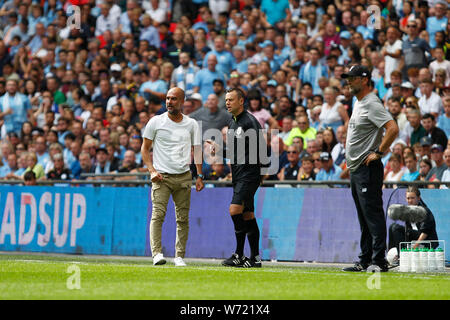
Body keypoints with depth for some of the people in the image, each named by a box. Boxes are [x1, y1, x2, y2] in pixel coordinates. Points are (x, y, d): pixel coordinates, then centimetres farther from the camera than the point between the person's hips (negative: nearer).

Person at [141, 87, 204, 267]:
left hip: (183, 176, 2)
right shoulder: (156, 122, 3)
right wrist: (152, 171, -5)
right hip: (161, 177, -2)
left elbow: (197, 149, 13)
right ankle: (157, 254, -21)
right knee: (158, 214, -17)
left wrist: (199, 176, 4)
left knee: (183, 218, 2)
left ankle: (179, 256, 9)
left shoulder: (192, 124, 9)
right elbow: (145, 148, 8)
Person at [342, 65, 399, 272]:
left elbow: (393, 128, -25)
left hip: (368, 169, -10)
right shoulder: (358, 103, 17)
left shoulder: (372, 104, -14)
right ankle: (365, 260, 16)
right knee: (364, 218, 12)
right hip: (355, 169, 10)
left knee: (373, 214, -11)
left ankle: (379, 260, -13)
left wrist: (379, 152, -20)